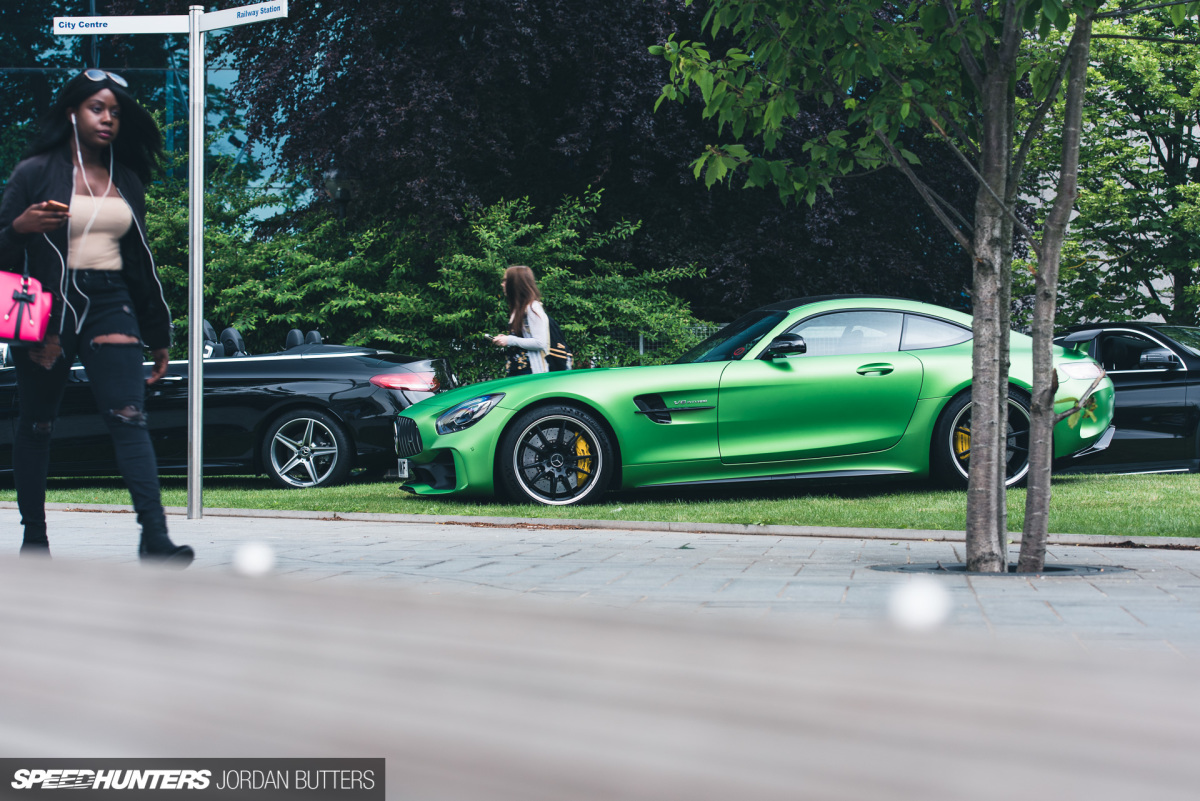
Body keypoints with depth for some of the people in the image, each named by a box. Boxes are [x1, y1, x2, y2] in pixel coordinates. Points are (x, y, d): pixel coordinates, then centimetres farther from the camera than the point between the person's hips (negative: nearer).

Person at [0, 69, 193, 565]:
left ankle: (155, 538, -21)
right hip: (50, 306, -2)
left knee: (129, 418, -12)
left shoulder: (126, 181, 13)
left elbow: (140, 261, 19)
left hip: (110, 306, 2)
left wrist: (157, 335, 19)